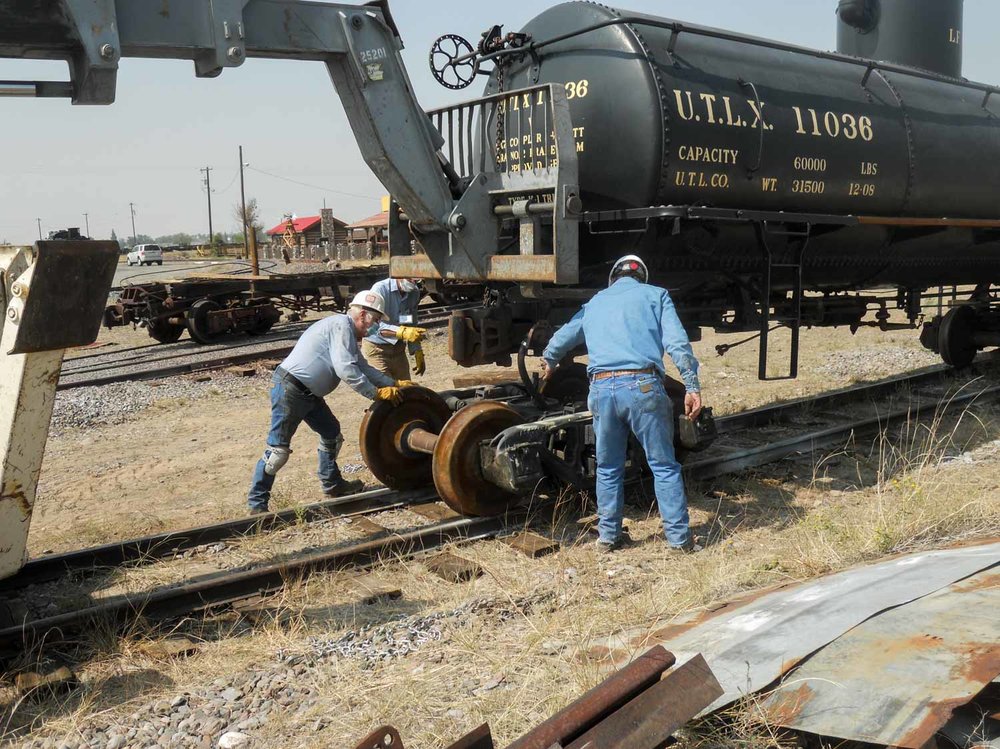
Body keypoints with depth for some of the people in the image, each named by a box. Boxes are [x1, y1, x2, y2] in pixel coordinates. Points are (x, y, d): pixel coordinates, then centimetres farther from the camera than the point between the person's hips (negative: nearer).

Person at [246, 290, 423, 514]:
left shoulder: (349, 334, 16)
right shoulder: (340, 325, -17)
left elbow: (363, 367, 20)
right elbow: (345, 370, -25)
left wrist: (394, 384, 13)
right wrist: (376, 393, -20)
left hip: (309, 393, 11)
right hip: (289, 389, -11)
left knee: (332, 435, 17)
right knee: (278, 450, -7)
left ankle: (332, 484, 32)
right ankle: (257, 504, 1)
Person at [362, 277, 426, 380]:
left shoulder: (414, 293, 2)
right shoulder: (380, 289, -18)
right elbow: (375, 326, -28)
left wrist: (418, 352, 4)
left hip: (398, 350, 6)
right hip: (376, 349, -6)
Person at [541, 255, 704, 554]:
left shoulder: (595, 302, 25)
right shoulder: (655, 295, 15)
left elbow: (559, 341, 34)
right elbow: (677, 343, 1)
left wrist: (549, 363, 55)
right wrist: (692, 387, 0)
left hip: (602, 388, 3)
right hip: (642, 386, -3)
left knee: (608, 469, 16)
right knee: (664, 465, 6)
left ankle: (607, 536, 22)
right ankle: (679, 537, 10)